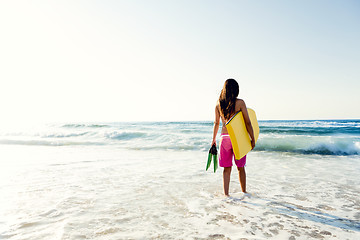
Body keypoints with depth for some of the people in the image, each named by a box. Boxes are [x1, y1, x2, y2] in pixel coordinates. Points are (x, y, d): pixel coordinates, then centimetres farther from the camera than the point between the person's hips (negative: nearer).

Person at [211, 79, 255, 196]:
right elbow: (247, 123, -7)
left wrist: (213, 139, 19)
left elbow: (216, 123, 10)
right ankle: (244, 192, 30)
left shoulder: (219, 104, 2)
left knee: (227, 168, 11)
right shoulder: (240, 102, -8)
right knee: (240, 167, 15)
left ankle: (226, 194, 10)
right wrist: (253, 139, 1)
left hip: (224, 137, 2)